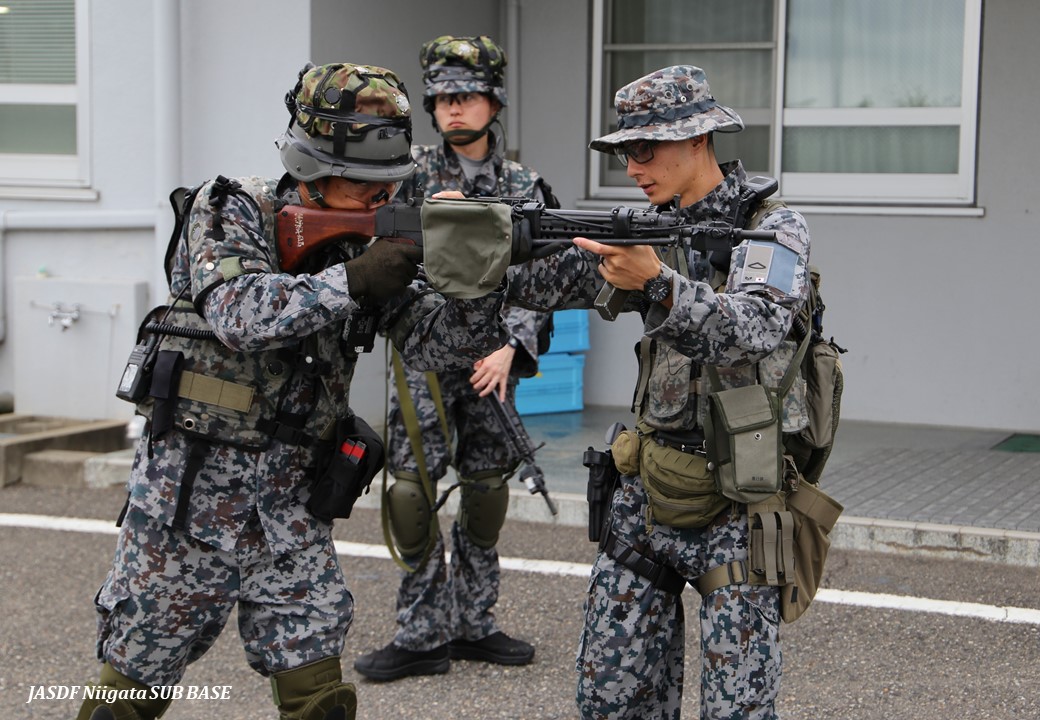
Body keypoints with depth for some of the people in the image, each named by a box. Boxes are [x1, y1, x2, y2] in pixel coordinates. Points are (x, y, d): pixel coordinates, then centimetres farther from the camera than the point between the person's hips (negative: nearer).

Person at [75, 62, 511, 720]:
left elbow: (437, 342, -4)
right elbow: (239, 313, -28)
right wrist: (352, 282, -36)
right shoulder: (233, 211, -10)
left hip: (290, 506, 4)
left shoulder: (371, 243, 2)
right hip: (190, 492, -4)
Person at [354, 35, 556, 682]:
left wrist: (509, 348, -11)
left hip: (494, 357, 2)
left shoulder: (525, 187, 5)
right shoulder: (411, 174, 2)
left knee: (487, 490, 8)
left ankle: (473, 624, 21)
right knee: (412, 490, -7)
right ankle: (423, 635, 1)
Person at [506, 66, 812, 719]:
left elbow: (753, 329, -28)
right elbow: (547, 283, 4)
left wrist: (657, 285, -43)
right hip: (648, 490, 6)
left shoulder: (775, 230, -10)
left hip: (737, 504, -6)